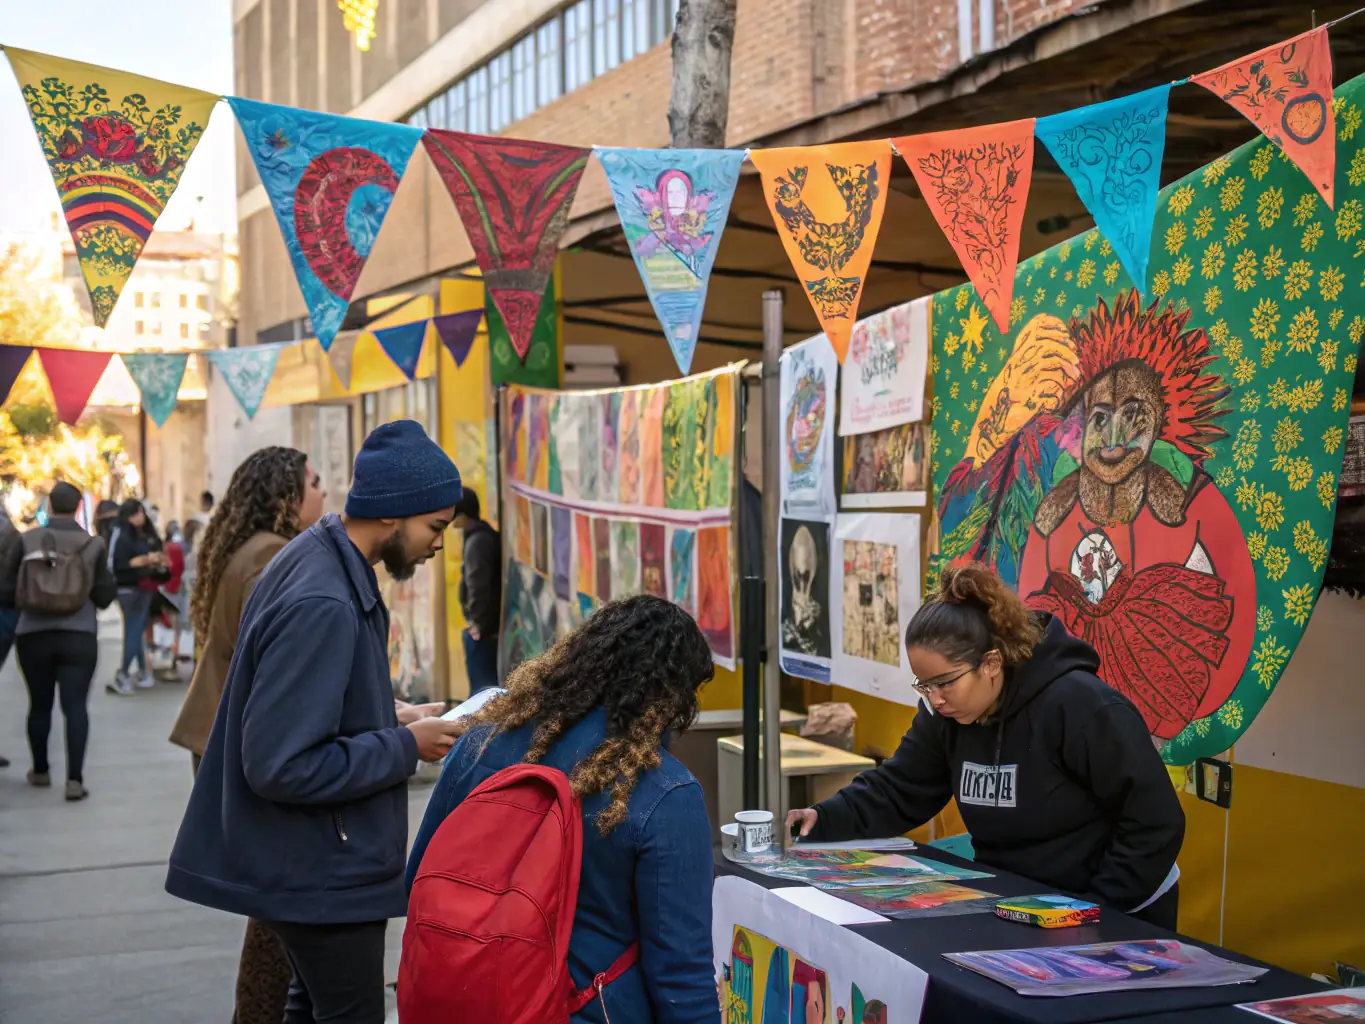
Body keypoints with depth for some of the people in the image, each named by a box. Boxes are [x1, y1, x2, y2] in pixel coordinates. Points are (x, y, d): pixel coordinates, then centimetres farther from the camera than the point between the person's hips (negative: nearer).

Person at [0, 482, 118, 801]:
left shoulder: (27, 541, -5)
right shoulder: (92, 545, -3)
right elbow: (105, 596, -1)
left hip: (33, 635, 1)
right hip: (80, 635, -1)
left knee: (40, 704, 16)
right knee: (75, 705, -1)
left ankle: (40, 771, 30)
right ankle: (75, 778, -12)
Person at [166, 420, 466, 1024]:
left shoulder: (319, 559, 4)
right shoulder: (322, 606, -28)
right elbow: (280, 765, -29)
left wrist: (392, 724, 4)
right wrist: (405, 747, -19)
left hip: (306, 862, 10)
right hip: (324, 876, -10)